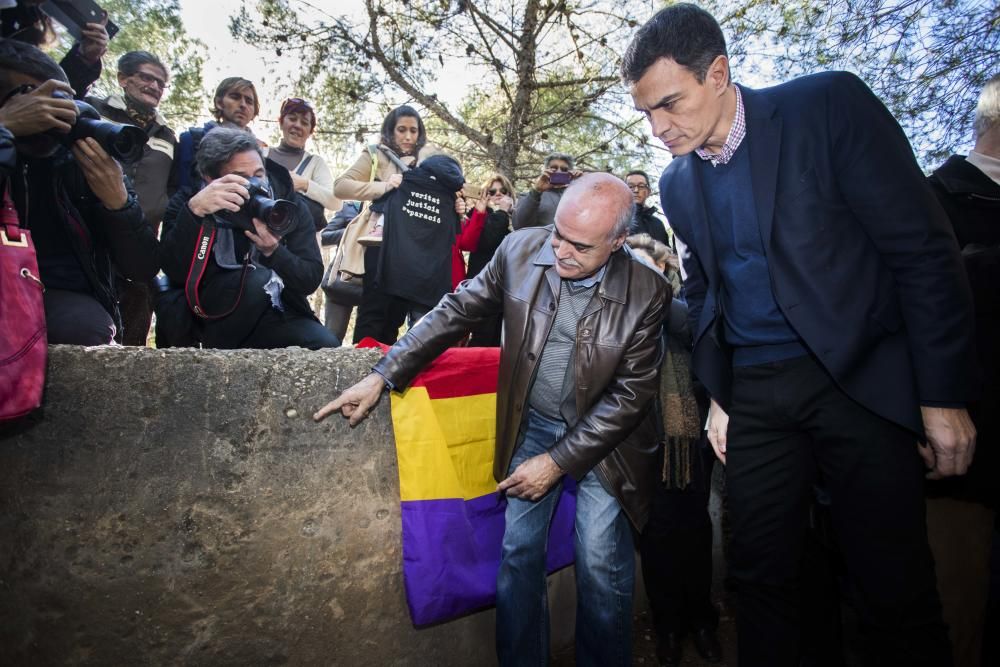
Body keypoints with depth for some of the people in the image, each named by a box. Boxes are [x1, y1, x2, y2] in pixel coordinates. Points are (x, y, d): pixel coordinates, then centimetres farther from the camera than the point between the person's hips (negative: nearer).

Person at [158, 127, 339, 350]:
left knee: (328, 347, -27)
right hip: (213, 322, -1)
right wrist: (195, 210, -32)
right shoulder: (188, 201, -4)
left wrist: (273, 251, -24)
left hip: (279, 318, 2)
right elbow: (175, 273, -20)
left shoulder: (290, 207, -1)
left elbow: (311, 280, -6)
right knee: (256, 278, -32)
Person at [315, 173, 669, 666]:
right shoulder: (521, 249, -12)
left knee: (601, 566, -6)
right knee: (517, 555, 5)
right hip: (531, 425, 3)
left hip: (602, 436, -2)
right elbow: (457, 312, -4)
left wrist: (557, 461, -15)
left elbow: (630, 395, -14)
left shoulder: (646, 294, -18)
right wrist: (382, 377, -7)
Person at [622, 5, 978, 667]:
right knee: (762, 575, 10)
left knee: (897, 588, 3)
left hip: (862, 380, -4)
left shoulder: (829, 104, -7)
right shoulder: (677, 183, 8)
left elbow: (924, 248, -8)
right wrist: (718, 396, 12)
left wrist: (944, 393, -11)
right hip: (754, 395, 4)